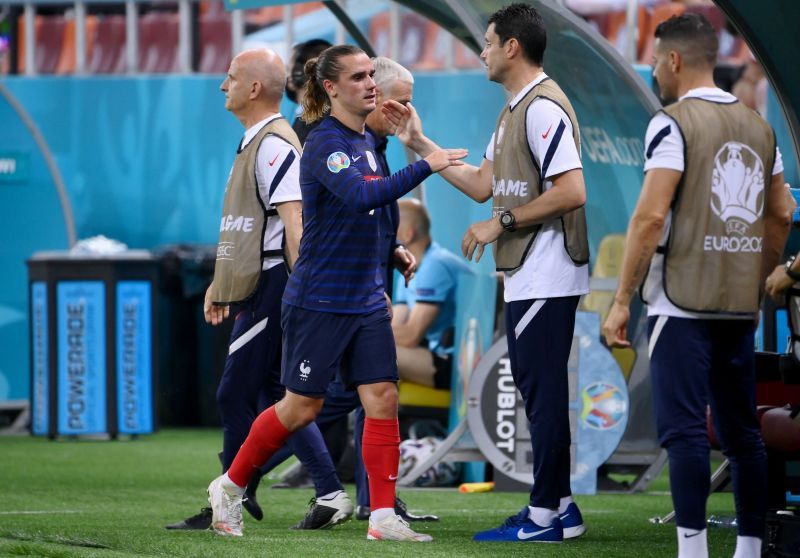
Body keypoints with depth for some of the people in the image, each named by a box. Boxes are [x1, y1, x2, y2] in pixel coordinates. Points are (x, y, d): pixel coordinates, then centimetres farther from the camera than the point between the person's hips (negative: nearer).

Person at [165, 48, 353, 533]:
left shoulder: (275, 144, -14)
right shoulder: (254, 143, 18)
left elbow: (293, 221, -21)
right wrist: (220, 284, 25)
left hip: (271, 286, -10)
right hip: (256, 287, 10)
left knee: (236, 394, -7)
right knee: (275, 394, 11)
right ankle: (331, 495, 11)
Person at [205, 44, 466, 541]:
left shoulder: (366, 141, 9)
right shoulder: (325, 143, -17)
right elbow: (361, 197, -35)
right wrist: (425, 167, -37)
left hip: (365, 300, 7)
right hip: (319, 301, -7)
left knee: (383, 398, -3)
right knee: (302, 407, 2)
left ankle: (384, 516, -1)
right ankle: (230, 487, 21)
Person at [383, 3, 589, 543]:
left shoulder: (543, 107, -15)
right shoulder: (514, 110, 18)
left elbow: (571, 192, -23)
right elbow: (482, 184, 22)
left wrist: (502, 222, -16)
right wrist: (419, 143, 19)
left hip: (546, 279, -11)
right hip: (526, 277, 11)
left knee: (544, 393, -7)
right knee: (538, 391, 13)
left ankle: (544, 516, -4)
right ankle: (560, 506, 19)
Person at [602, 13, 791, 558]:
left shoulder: (673, 124, -9)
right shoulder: (758, 126, 13)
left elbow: (651, 215, -15)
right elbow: (781, 215, 17)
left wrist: (621, 301, -11)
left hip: (683, 303, -7)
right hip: (740, 305, 7)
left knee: (684, 430, -8)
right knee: (742, 431, 12)